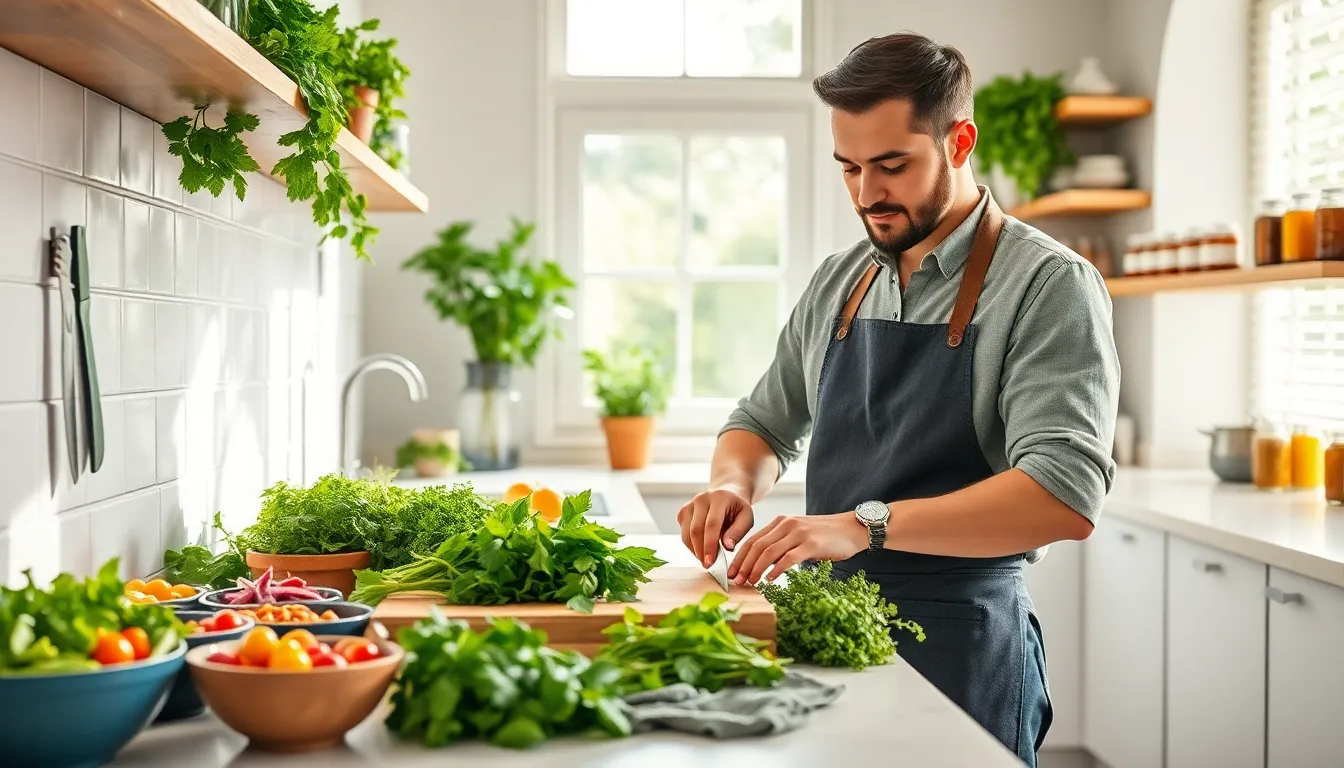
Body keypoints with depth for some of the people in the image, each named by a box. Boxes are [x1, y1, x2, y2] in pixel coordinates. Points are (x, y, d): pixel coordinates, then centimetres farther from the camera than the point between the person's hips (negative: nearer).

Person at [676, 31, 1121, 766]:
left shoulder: (1050, 285, -12)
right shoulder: (838, 282, 7)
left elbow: (1066, 496, -23)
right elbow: (764, 422, 19)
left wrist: (866, 525, -31)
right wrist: (735, 484, -4)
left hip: (960, 647, -5)